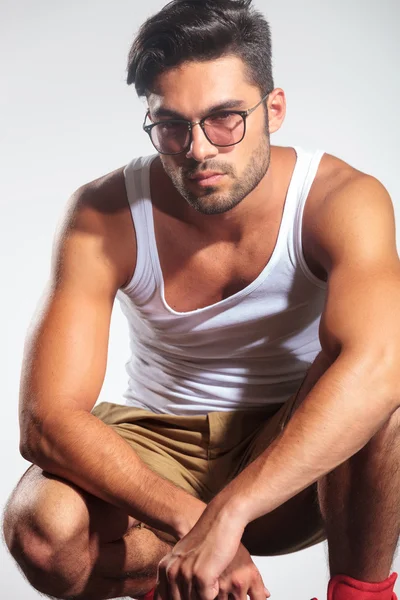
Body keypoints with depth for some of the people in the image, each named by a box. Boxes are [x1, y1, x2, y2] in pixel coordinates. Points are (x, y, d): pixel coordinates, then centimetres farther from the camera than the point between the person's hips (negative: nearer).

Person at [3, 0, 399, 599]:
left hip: (295, 456, 0)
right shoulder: (103, 217, -17)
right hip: (158, 448, 1)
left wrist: (224, 514, -45)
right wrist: (190, 521, -36)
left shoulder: (343, 199, -20)